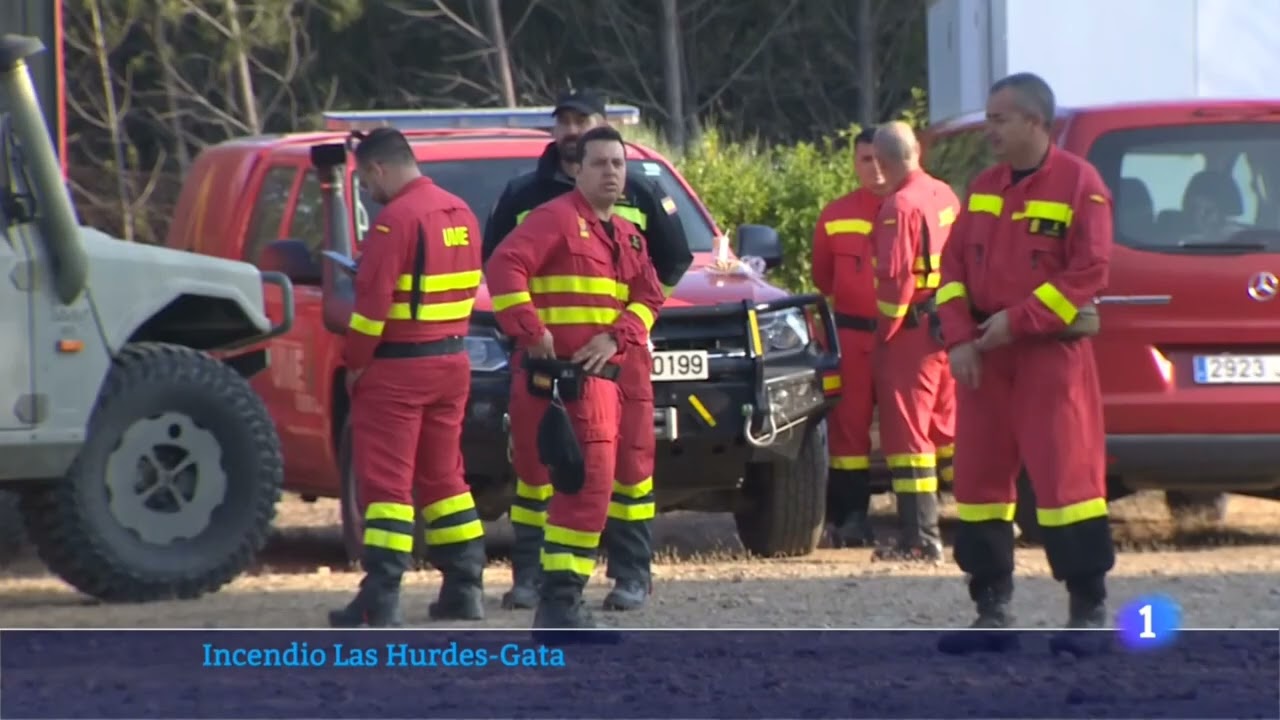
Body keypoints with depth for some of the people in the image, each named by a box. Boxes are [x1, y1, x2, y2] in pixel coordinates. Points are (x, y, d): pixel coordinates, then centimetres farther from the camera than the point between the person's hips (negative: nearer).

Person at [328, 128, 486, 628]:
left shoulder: (396, 219, -17)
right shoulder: (460, 215, 10)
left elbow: (373, 302, -19)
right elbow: (467, 289, 13)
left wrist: (355, 361, -8)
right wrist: (446, 340, 11)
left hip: (397, 368, -8)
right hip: (452, 362, 8)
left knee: (386, 479, -5)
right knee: (443, 475, 17)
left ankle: (381, 600, -9)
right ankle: (464, 589, 17)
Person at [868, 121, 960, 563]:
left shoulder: (900, 207, -16)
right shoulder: (945, 197, 9)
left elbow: (896, 277, -21)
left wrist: (884, 330, -12)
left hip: (912, 332, -8)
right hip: (949, 329, 8)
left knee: (907, 432, -5)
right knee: (947, 427, 18)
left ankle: (919, 538, -7)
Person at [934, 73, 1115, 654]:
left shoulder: (1079, 185, -7)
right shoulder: (984, 189, 13)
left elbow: (1088, 271, -13)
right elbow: (954, 264, 11)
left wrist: (1017, 321, -16)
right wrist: (960, 338, -4)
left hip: (1051, 351, -7)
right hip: (984, 354, 7)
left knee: (1065, 474, -9)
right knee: (979, 473, 6)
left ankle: (1089, 610, -4)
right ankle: (992, 611, 14)